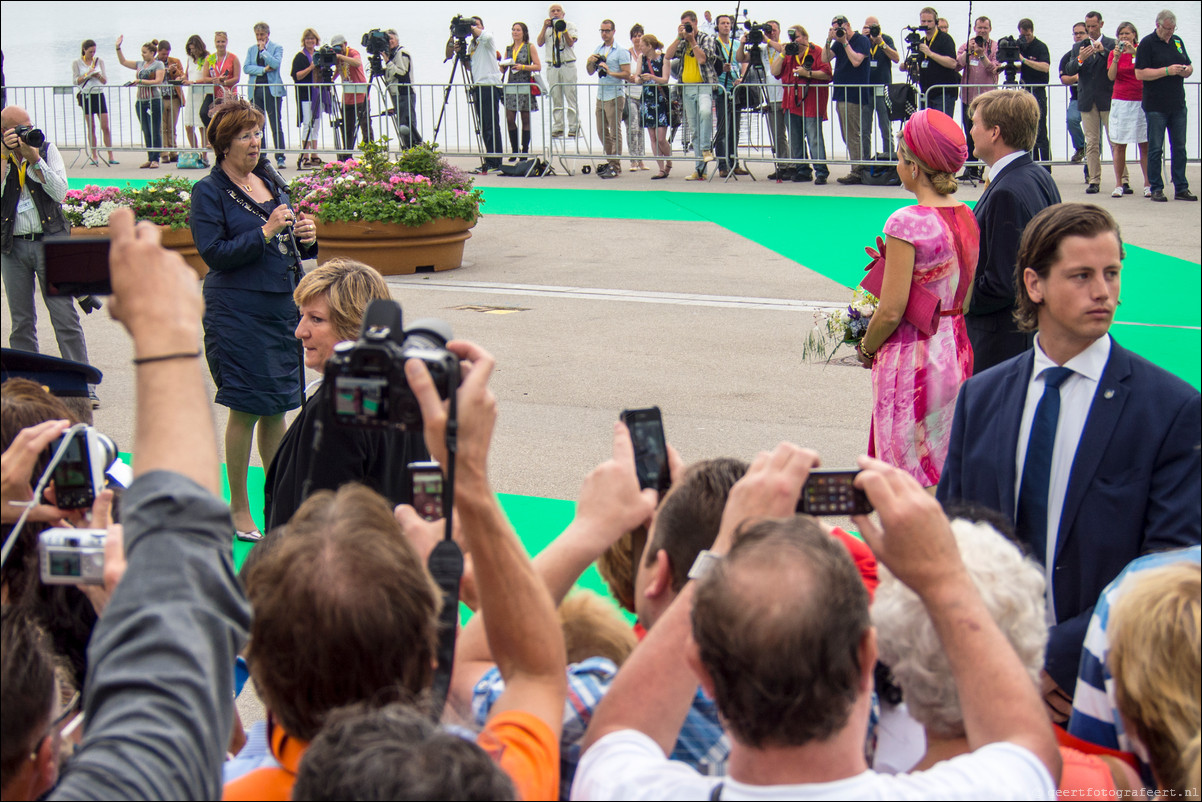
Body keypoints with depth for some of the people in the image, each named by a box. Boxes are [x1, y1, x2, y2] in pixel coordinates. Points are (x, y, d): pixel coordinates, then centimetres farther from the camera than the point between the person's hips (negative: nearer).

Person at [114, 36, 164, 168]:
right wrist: (118, 47, 15)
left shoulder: (158, 64, -1)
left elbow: (158, 81, -13)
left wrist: (141, 81, -13)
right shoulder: (140, 64, 17)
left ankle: (155, 159, -4)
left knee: (155, 131, -6)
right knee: (146, 132, 7)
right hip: (141, 101, 6)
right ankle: (150, 159, 11)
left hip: (154, 101, -6)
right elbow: (123, 62, 24)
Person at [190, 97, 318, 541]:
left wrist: (305, 238, -2)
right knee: (245, 409, -2)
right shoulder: (209, 191, -5)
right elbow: (214, 253, -15)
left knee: (277, 407, 11)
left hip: (281, 305, 6)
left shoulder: (270, 183, 14)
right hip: (236, 311, -6)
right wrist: (266, 232, -20)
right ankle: (239, 509, 10)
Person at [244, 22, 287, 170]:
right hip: (256, 90, 4)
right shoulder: (251, 49, 15)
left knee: (276, 126, -5)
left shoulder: (277, 47, 4)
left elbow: (276, 63, -14)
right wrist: (263, 69, -9)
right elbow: (246, 68, 2)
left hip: (272, 90, -4)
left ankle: (280, 157, -4)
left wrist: (262, 50, -10)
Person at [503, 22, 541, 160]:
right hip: (511, 85, 4)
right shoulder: (509, 49, 16)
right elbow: (503, 69, 18)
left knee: (526, 120, -1)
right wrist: (502, 65, -4)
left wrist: (522, 67, -14)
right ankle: (515, 150, 6)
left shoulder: (529, 47, 3)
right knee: (510, 119, -3)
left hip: (525, 87, -4)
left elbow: (538, 66, -3)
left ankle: (525, 151, 3)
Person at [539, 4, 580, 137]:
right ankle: (558, 127, 5)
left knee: (571, 95, -7)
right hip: (552, 66, 3)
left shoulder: (570, 26, 7)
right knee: (556, 98, 3)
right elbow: (540, 43, 0)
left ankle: (573, 126, -5)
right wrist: (545, 27, -6)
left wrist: (563, 29, -18)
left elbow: (571, 43, -7)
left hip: (568, 65, -3)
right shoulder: (546, 28, 15)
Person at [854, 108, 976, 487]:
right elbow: (968, 298, 11)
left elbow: (891, 311, -16)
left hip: (913, 358, -8)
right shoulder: (967, 219, 4)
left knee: (912, 481, 0)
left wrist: (867, 348, 0)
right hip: (958, 352, 8)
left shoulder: (907, 223, -17)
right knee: (949, 472, 16)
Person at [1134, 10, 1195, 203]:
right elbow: (1140, 73, -13)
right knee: (1155, 149, -1)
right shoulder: (1147, 43, -5)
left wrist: (1187, 70, -2)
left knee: (1179, 148, 6)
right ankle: (1156, 189, 6)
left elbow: (1189, 65, 23)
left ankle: (1181, 188, 11)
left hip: (1178, 105, 6)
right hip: (1156, 106, -6)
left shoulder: (1177, 41, 14)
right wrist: (1167, 71, -18)